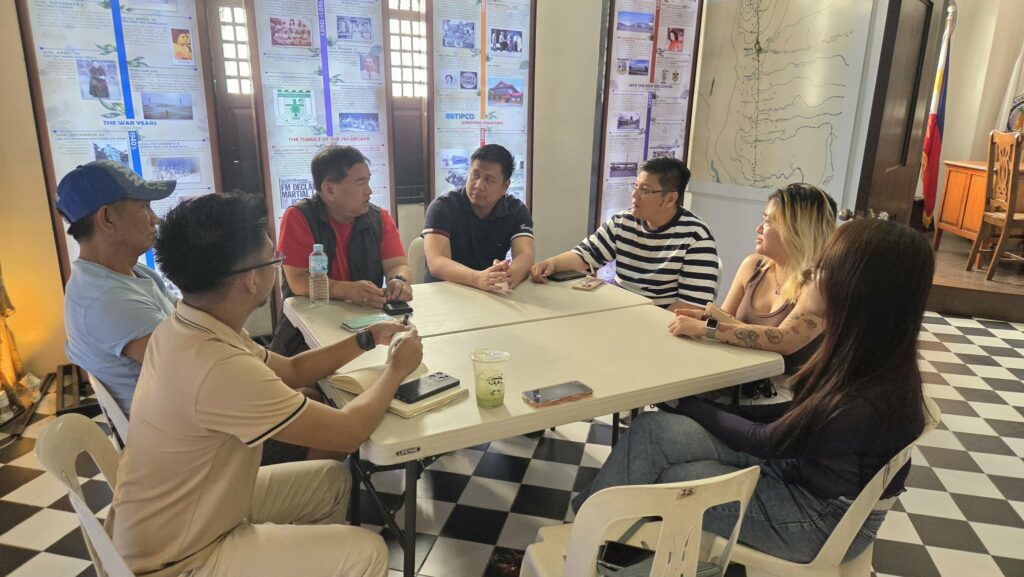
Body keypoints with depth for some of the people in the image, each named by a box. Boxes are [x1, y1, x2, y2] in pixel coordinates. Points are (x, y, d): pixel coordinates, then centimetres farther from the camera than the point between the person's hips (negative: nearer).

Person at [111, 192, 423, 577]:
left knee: (332, 481, 15)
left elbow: (290, 371, 9)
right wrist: (396, 370, -9)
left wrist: (366, 339, 6)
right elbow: (348, 432, -25)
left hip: (177, 522, 9)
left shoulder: (186, 328, -6)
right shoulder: (219, 368, -35)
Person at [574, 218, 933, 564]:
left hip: (821, 517, -7)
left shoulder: (868, 402, -33)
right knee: (653, 429, -9)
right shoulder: (870, 357, -7)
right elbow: (799, 413, 6)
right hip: (796, 463, 7)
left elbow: (768, 442, -19)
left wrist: (690, 407, -6)